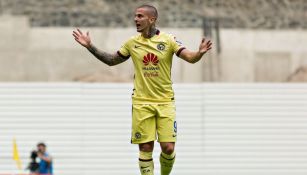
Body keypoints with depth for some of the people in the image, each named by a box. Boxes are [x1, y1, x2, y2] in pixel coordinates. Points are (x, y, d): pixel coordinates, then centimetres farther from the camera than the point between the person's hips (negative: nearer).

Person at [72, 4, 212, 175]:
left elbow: (191, 58, -14)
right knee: (145, 148, -2)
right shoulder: (132, 43, 4)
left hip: (165, 102, -2)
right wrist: (90, 46, 9)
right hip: (141, 103, 2)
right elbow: (112, 60, 17)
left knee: (168, 147, -7)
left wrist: (200, 53, -36)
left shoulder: (168, 40, -5)